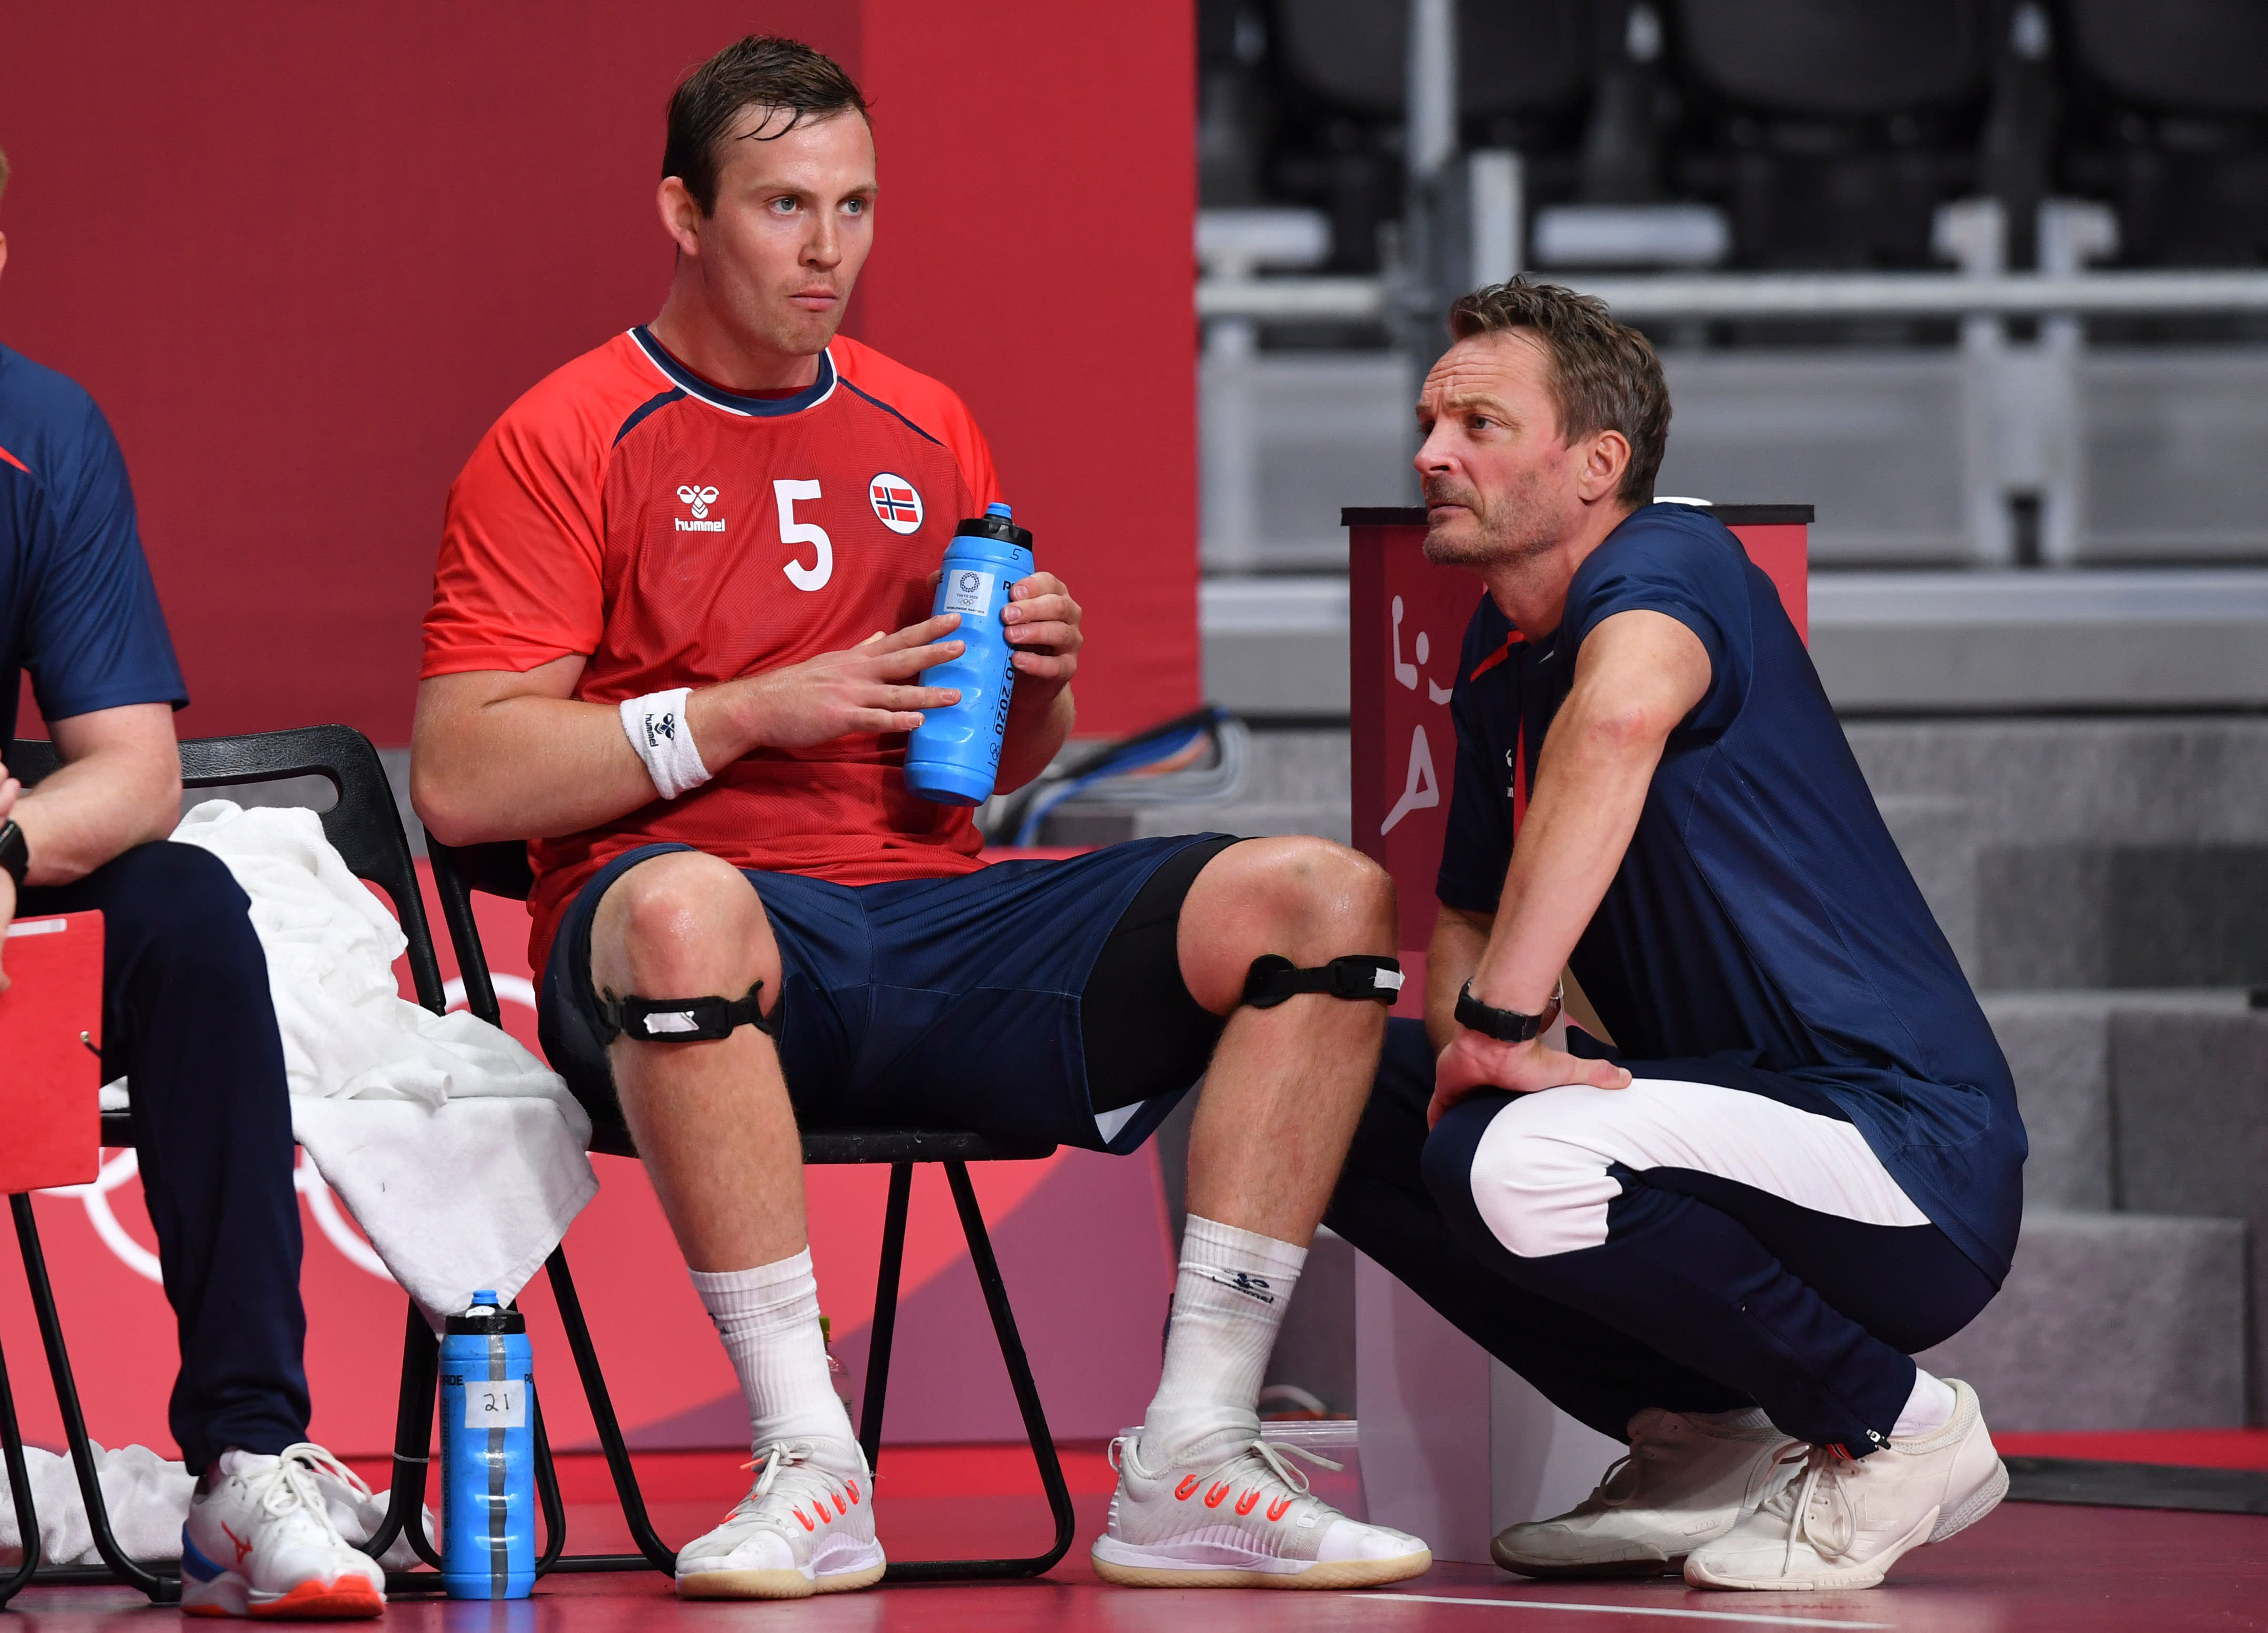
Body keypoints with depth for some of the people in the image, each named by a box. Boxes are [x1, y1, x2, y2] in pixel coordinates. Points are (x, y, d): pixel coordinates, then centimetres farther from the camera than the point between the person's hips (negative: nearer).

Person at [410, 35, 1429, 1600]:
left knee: (1325, 897, -14)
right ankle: (812, 1469, -35)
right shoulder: (564, 443, 2)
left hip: (927, 915, 6)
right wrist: (753, 715, -13)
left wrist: (1039, 687, 3)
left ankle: (1190, 1465, -19)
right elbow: (458, 779, -7)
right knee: (684, 905, -43)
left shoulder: (927, 431, 20)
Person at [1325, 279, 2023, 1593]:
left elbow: (1620, 715, -38)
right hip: (1751, 1111, 9)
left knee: (1517, 1162, -33)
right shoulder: (1496, 657, 15)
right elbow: (1466, 918, 24)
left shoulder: (1670, 562, -14)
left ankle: (1895, 1427, -9)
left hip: (1913, 1152, -9)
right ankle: (1708, 1446, 8)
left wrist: (1501, 1019, -37)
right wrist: (1481, 1027, -1)